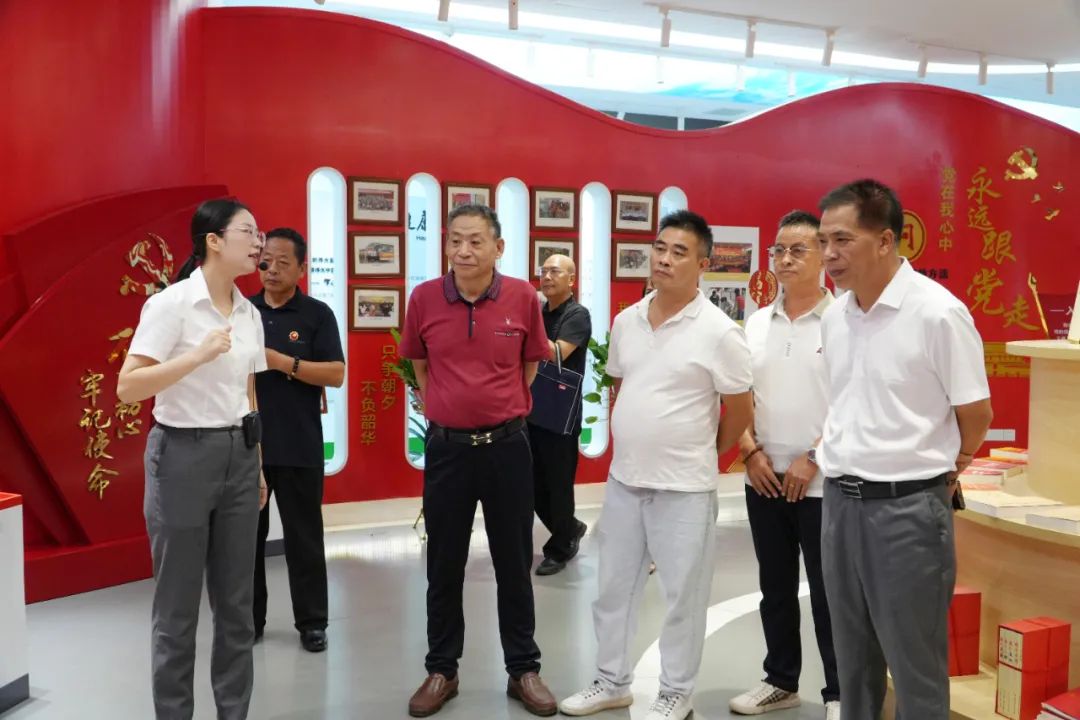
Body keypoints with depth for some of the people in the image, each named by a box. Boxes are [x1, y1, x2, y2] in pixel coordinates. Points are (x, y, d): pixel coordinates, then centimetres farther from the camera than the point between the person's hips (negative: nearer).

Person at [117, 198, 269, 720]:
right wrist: (199, 355, -26)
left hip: (237, 457, 6)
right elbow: (127, 388, -18)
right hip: (183, 455, -6)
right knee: (178, 606, 5)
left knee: (236, 601, 11)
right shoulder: (170, 304, -11)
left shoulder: (248, 313, 9)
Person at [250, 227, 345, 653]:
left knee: (303, 537, 5)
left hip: (299, 446, -3)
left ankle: (312, 622, 17)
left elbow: (336, 375, -8)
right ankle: (248, 618, 25)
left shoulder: (317, 314, 0)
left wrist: (283, 362, -16)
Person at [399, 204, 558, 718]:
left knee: (514, 562, 10)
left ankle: (523, 669, 25)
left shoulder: (523, 297, -6)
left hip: (507, 445, 0)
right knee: (444, 565, 11)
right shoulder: (424, 298, -5)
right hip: (446, 446, 1)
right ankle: (441, 670, 27)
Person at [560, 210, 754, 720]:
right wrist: (629, 442, 13)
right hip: (623, 479, 6)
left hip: (684, 487, -5)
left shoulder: (718, 331, -13)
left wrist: (702, 452, 4)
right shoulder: (625, 321, 4)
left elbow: (740, 410, -6)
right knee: (613, 586, 16)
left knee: (683, 595, 9)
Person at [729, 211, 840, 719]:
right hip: (764, 478, 5)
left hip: (822, 482, -5)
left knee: (827, 594, 4)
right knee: (775, 588, 15)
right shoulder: (756, 325, 8)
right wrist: (751, 452, -2)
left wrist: (812, 459, -14)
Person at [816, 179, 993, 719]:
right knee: (853, 657, 18)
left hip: (907, 507, -6)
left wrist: (930, 473, 5)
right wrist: (840, 463, 15)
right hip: (839, 501, 6)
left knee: (915, 665, 6)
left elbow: (976, 416, -7)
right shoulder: (834, 317, 5)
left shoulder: (937, 312, -15)